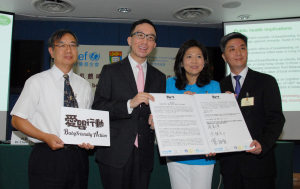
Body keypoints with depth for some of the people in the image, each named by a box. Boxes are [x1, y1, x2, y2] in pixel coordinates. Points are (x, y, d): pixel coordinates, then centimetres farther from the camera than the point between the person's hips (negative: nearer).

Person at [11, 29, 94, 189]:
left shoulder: (84, 86, 11)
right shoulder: (37, 82, -1)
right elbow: (17, 120, -2)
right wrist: (46, 137, -16)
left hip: (78, 157, 4)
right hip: (47, 157, -3)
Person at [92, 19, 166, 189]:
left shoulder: (159, 77, 13)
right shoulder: (111, 71, 2)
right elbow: (98, 108, -7)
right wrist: (129, 104, -20)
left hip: (144, 155, 3)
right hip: (115, 154, -3)